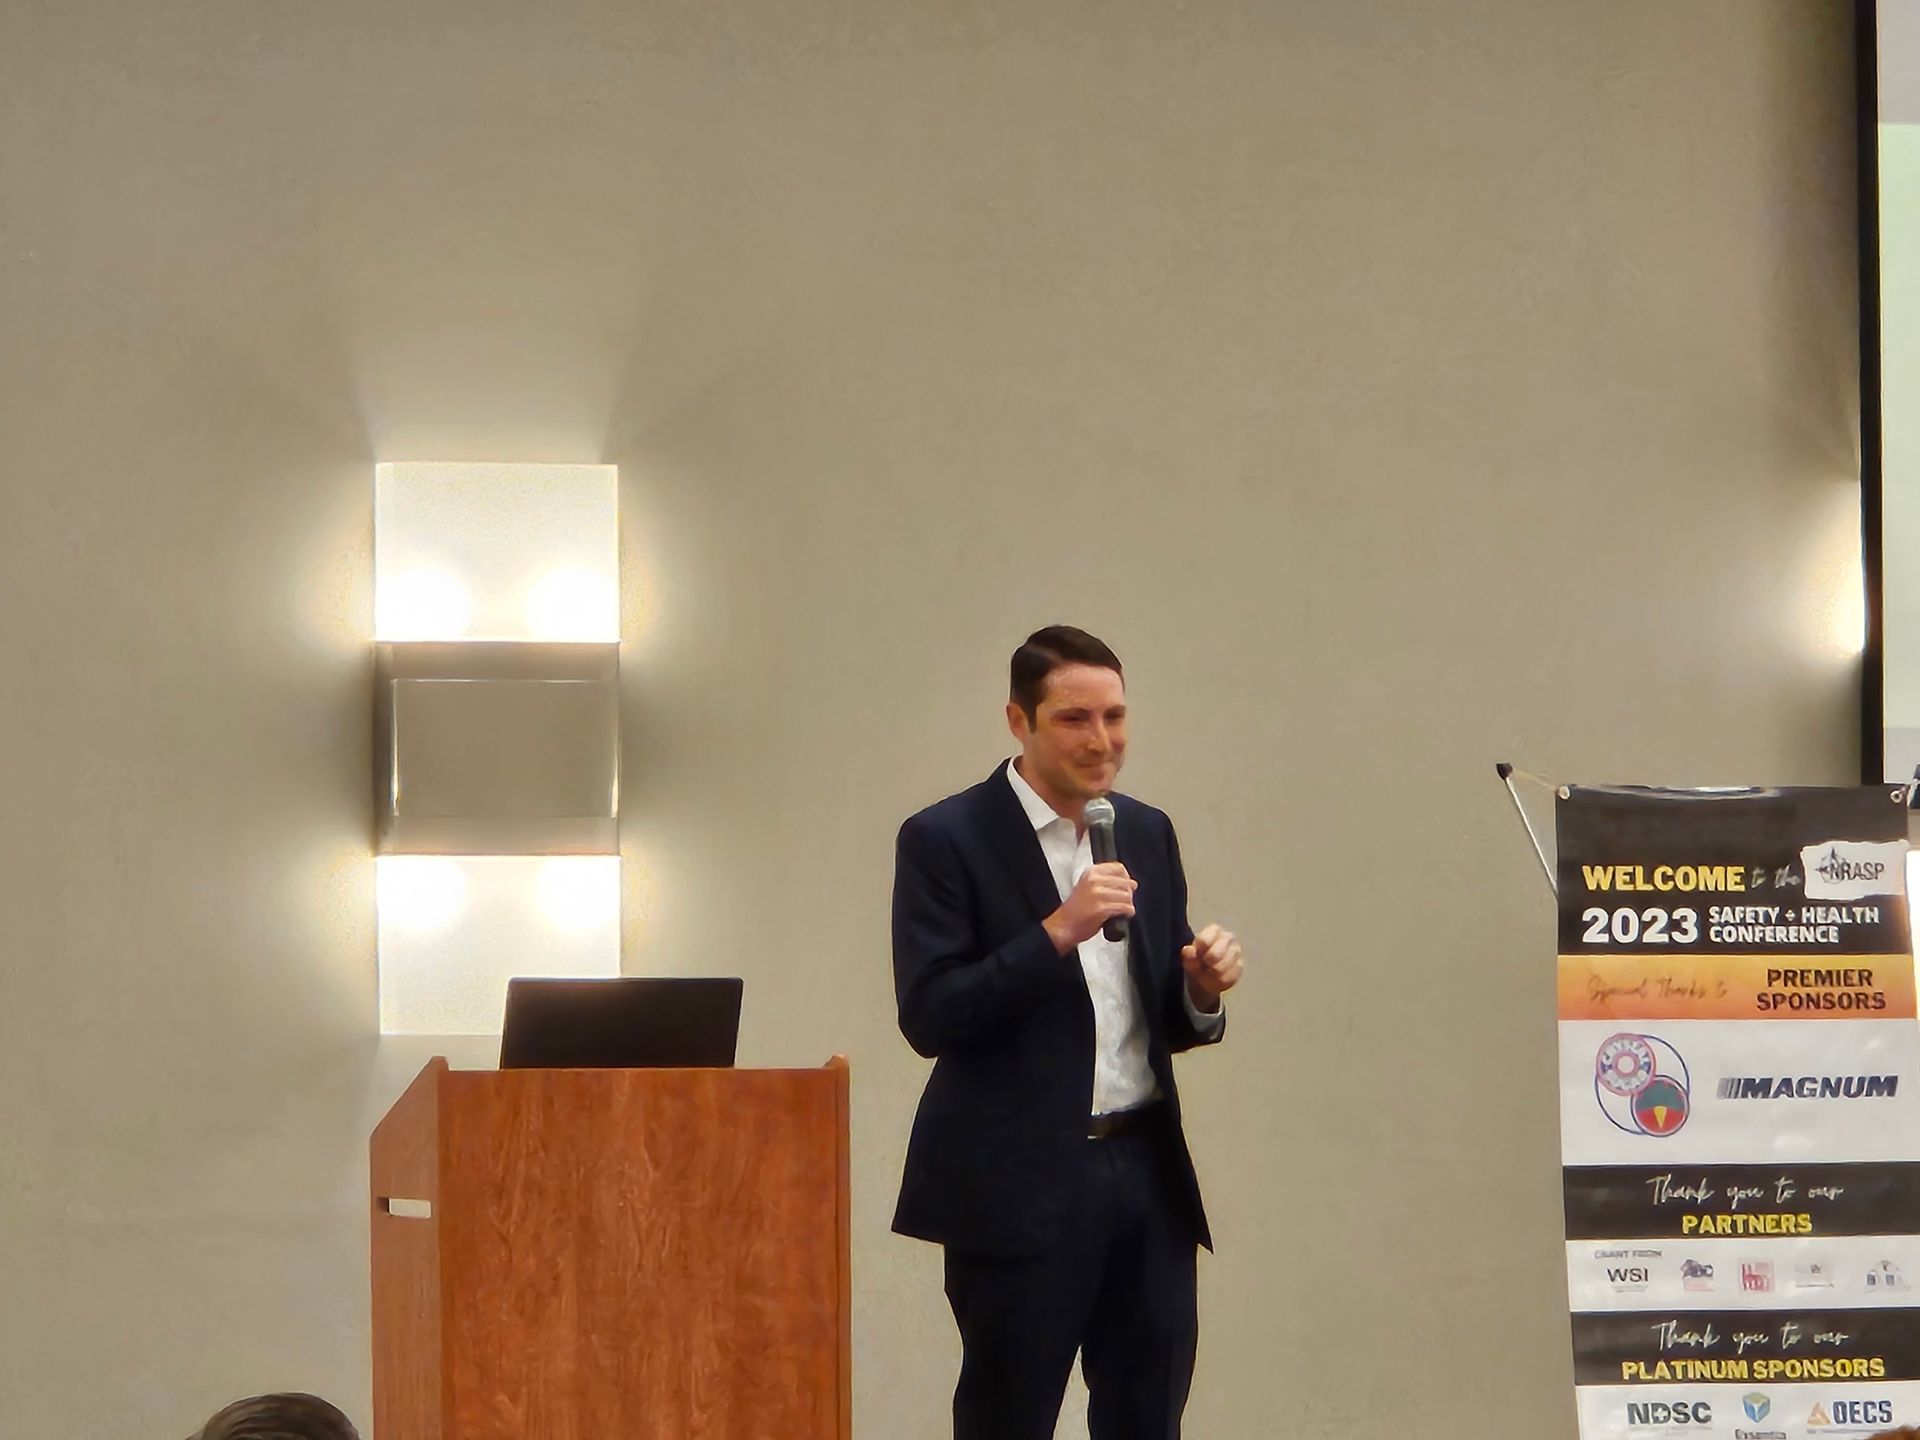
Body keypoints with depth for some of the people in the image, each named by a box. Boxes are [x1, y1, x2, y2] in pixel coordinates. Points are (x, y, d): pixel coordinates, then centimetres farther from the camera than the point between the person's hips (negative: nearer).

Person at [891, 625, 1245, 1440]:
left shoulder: (1148, 834, 12)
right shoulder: (945, 840, -6)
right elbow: (928, 1018, -14)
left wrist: (1202, 991, -6)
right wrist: (1057, 931, -22)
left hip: (1148, 1173, 5)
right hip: (1020, 1186, -5)